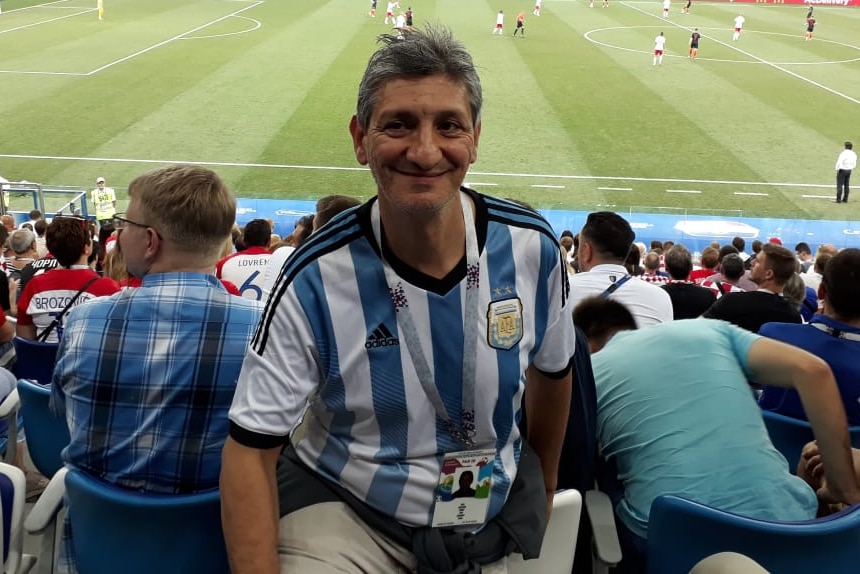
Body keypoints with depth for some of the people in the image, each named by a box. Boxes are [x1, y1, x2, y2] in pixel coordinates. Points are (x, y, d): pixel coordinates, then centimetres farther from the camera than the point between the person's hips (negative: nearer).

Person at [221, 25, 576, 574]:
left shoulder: (533, 248, -13)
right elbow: (251, 450, -17)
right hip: (342, 511, -2)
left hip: (489, 523, 3)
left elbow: (552, 372, 5)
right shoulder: (315, 280, -21)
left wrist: (542, 490, 17)